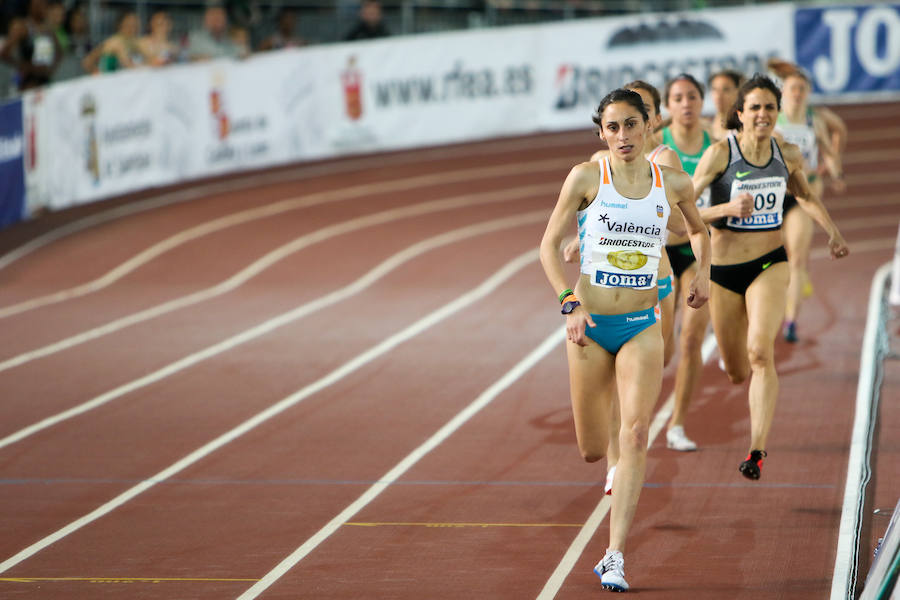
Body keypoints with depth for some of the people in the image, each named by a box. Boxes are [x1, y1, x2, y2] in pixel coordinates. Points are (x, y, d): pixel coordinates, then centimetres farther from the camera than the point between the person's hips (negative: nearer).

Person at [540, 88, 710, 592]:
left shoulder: (674, 184, 1)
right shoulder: (586, 177, -5)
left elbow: (699, 230, 23)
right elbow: (550, 244, -2)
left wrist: (703, 273, 10)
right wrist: (571, 304, -13)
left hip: (643, 325, 0)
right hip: (591, 324, 0)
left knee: (635, 435, -17)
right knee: (592, 450, 5)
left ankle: (616, 555, -15)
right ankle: (619, 465, 45)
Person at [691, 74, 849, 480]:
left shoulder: (788, 156, -2)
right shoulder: (720, 153, -13)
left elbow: (805, 195, 21)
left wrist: (832, 231, 9)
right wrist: (728, 208, -30)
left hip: (770, 264, 1)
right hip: (723, 268, -1)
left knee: (760, 353, -24)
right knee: (736, 373, 11)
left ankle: (757, 450, -24)